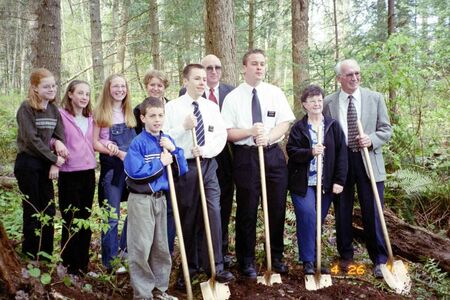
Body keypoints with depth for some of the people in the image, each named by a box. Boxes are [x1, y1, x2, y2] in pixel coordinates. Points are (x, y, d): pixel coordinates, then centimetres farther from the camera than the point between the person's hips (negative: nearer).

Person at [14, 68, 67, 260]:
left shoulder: (54, 109, 7)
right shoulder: (26, 108, -11)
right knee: (33, 210, 2)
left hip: (46, 164, 6)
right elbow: (32, 139, -18)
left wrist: (55, 163, -12)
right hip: (28, 163, -6)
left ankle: (46, 254, 18)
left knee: (49, 210, 7)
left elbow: (60, 136, 2)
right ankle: (31, 256, 16)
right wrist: (55, 159, -15)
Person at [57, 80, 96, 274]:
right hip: (69, 174, -6)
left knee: (85, 219, 12)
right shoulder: (61, 115, -8)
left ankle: (83, 264, 23)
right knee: (71, 220, 1)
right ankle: (70, 265, 13)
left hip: (88, 172, 6)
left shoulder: (90, 118, 12)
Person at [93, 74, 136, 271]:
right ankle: (110, 259, 11)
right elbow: (95, 143, -3)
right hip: (111, 167, -4)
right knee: (112, 216, -1)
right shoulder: (101, 113, 0)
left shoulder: (130, 113, 12)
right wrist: (117, 152, -15)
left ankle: (127, 251, 25)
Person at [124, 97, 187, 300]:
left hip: (160, 198, 6)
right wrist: (160, 163, -16)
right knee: (141, 248, -2)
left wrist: (174, 150, -10)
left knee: (161, 247, 14)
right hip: (141, 200, -6)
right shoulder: (138, 143, -13)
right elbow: (134, 171, -24)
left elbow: (182, 170, 6)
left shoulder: (167, 141, 5)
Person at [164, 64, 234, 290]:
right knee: (187, 218, 7)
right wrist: (183, 127, -20)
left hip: (207, 165, 2)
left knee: (214, 213, -5)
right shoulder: (172, 107, -2)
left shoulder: (212, 107, 8)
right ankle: (190, 266, 21)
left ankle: (216, 266, 3)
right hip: (184, 167, -2)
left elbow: (221, 136, 3)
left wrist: (205, 150, -13)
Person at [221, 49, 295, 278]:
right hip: (245, 156, -2)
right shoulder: (232, 97, 0)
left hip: (273, 154, 2)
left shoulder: (275, 93, 5)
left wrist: (268, 136, -20)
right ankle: (246, 260, 20)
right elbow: (227, 133, -4)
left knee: (277, 208, 9)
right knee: (247, 210, 5)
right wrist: (250, 132, -20)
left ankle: (276, 257, 26)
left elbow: (285, 124, -1)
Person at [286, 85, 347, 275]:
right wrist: (310, 152, -24)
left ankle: (316, 259, 22)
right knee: (307, 217, -13)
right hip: (303, 182, -2)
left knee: (319, 221, 8)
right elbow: (291, 151, -7)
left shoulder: (333, 126, 5)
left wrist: (339, 180, -5)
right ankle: (307, 261, -3)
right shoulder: (298, 127, 2)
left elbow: (341, 154, 1)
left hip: (326, 184, 2)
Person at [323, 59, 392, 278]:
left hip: (368, 161, 0)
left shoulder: (375, 98, 4)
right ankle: (345, 255, 27)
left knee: (372, 212, -1)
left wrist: (372, 139, -14)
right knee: (342, 212, 10)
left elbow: (386, 130, 6)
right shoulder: (329, 102, 3)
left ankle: (379, 260, 12)